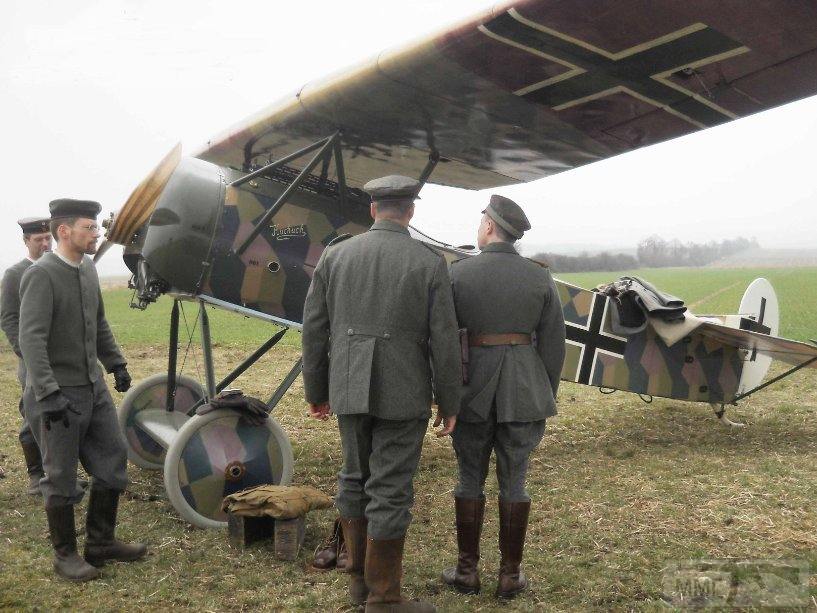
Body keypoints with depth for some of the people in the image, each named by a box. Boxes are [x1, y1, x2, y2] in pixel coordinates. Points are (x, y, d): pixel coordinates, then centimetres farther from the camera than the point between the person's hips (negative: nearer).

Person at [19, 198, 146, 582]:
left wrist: (116, 363, 20)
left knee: (112, 458, 11)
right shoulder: (41, 275, -17)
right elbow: (32, 339, -24)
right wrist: (48, 393, -31)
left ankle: (101, 543, 25)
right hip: (59, 394, -8)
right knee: (61, 477, 3)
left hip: (94, 387, 8)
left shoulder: (87, 270, 8)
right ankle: (65, 555, 19)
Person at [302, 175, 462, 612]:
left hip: (350, 388, 4)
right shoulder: (430, 263, -7)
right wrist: (449, 404, 1)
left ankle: (359, 576, 28)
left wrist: (316, 391, 13)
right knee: (390, 490, 1)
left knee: (356, 477, 18)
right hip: (403, 393, -3)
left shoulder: (335, 254, 1)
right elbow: (443, 340, -8)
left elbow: (314, 328, 3)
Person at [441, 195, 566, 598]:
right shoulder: (540, 278, -1)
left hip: (472, 386, -1)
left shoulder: (457, 273, -6)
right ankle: (510, 575, 15)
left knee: (470, 478, 11)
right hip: (523, 389, 1)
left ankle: (467, 570, 18)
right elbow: (553, 345, 1)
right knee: (513, 480, 9)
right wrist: (546, 397, 11)